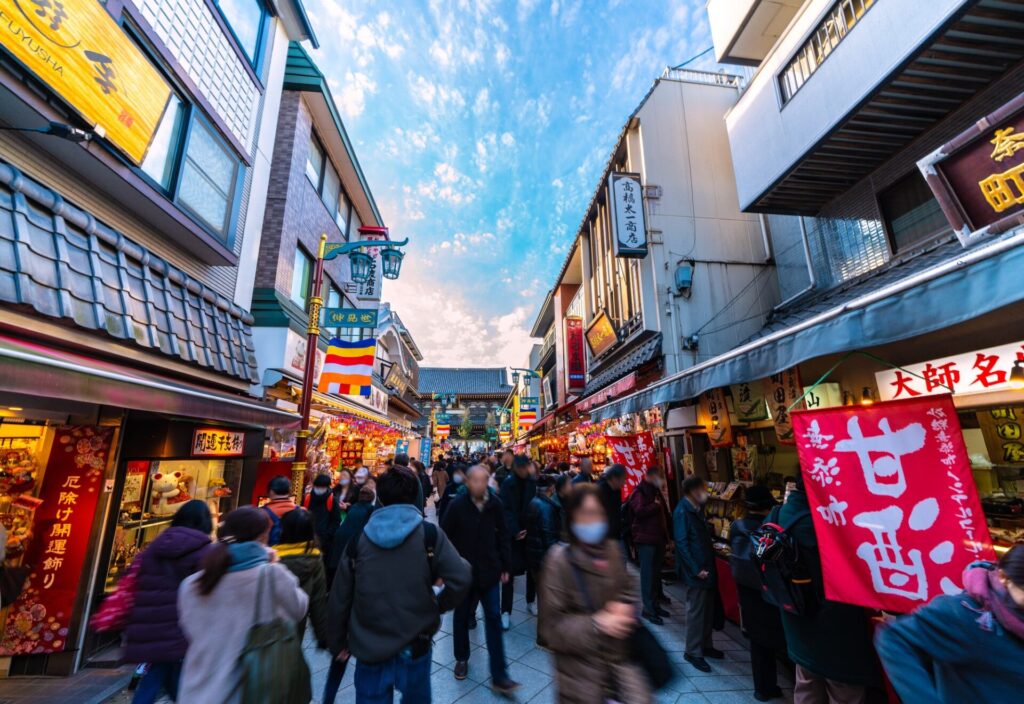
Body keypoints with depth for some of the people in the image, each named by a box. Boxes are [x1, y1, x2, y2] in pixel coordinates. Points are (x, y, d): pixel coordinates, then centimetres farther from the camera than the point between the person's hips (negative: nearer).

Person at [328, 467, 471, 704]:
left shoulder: (358, 539, -5)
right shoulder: (430, 534, -13)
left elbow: (338, 598, 1)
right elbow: (460, 579, -21)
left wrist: (338, 643, 16)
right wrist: (438, 604, -1)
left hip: (369, 646, 1)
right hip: (415, 645, -1)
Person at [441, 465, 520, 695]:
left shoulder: (495, 505, -8)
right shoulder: (457, 505, -16)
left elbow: (502, 536, 2)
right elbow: (445, 538, -8)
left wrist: (504, 567, 5)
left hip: (489, 570, 1)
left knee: (494, 619, 4)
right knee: (462, 617, 17)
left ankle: (499, 675, 15)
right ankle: (462, 659, 41)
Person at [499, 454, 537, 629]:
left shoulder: (532, 483, 0)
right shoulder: (507, 484, -8)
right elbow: (506, 510, -12)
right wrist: (515, 531, -19)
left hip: (530, 531, 3)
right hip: (512, 533, -3)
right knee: (509, 571, -1)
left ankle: (531, 601, 35)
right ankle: (506, 611, 11)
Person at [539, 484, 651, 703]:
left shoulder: (612, 549, -6)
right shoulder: (560, 559, -21)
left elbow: (628, 590, 10)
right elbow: (551, 625, -16)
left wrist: (624, 608, -11)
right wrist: (596, 624, -25)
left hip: (619, 657, 4)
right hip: (580, 669, -4)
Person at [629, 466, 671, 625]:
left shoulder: (656, 491, 16)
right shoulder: (640, 491, -13)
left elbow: (665, 514, 23)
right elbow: (639, 511, -27)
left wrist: (670, 532, 15)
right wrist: (655, 505, -14)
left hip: (658, 538, 9)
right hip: (645, 539, -9)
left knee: (656, 573, 16)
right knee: (648, 574, -2)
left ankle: (654, 604, 27)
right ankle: (648, 608, 7)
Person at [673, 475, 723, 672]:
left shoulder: (697, 509, 10)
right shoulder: (682, 511, -19)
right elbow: (682, 543, -21)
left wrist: (709, 565, 13)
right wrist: (696, 569, -20)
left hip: (706, 567, 9)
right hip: (696, 571, -9)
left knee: (708, 608, 17)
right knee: (696, 610, 1)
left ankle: (705, 645, 32)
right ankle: (693, 652, 14)